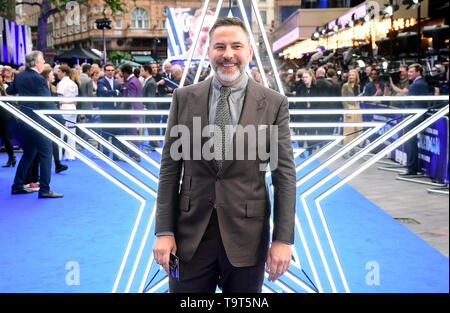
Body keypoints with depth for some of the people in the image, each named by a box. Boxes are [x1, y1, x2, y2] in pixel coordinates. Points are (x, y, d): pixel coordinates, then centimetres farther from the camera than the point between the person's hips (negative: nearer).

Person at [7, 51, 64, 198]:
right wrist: (61, 121, -14)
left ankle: (17, 186, 23)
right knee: (46, 153, -2)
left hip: (24, 121, 8)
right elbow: (48, 104, -17)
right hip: (38, 122, -8)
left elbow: (9, 92, 22)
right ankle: (44, 190, -3)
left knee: (28, 154, 19)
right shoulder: (39, 79, -14)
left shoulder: (19, 76, 10)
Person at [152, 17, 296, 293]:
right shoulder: (184, 98, 3)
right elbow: (170, 167, 3)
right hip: (190, 234, 1)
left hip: (246, 236, -1)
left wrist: (283, 239, -7)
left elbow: (285, 174, -2)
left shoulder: (274, 103, -1)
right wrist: (164, 231, -2)